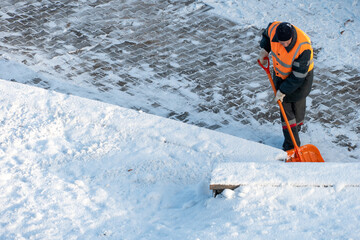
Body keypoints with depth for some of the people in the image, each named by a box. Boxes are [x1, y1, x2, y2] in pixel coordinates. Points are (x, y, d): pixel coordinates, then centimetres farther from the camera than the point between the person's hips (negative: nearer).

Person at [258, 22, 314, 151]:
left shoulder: (303, 48, -39)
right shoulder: (273, 28, -25)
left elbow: (298, 76, -29)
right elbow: (266, 34, 5)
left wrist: (283, 91, -23)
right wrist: (264, 50, -8)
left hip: (300, 77, -5)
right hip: (280, 74, 5)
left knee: (297, 107, 9)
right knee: (285, 108, 10)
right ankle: (292, 144, 20)